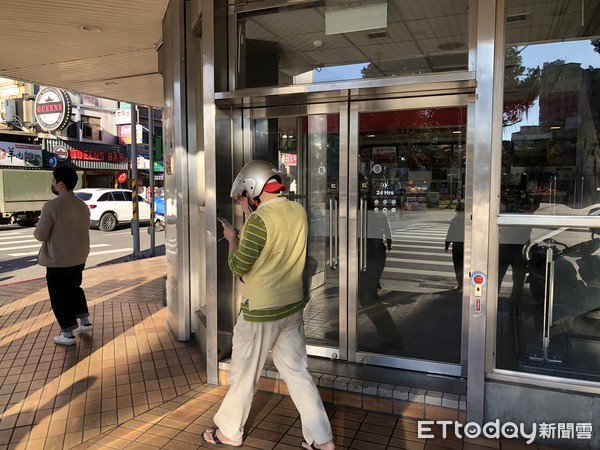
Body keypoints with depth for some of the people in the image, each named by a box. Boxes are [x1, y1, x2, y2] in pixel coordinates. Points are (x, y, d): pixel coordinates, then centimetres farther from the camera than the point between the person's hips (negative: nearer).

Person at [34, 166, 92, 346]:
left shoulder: (52, 206, -19)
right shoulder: (83, 206, 4)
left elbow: (40, 235, -16)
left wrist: (38, 230, 6)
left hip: (58, 260, -7)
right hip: (79, 258, 7)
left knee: (59, 296, 6)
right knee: (74, 288, 25)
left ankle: (67, 334, 13)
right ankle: (84, 322, 30)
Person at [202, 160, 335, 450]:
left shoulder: (260, 219, -21)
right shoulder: (298, 211, 1)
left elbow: (239, 267, -16)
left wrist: (232, 239, 0)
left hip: (261, 311, -7)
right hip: (292, 306, 7)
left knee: (243, 375, 13)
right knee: (297, 372, 15)